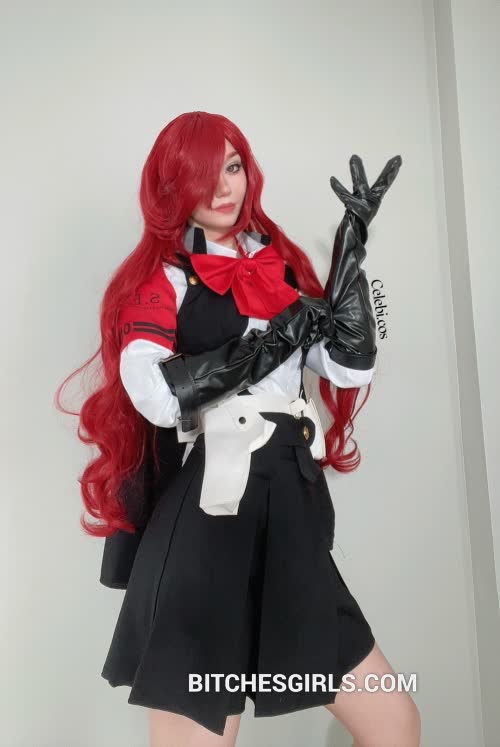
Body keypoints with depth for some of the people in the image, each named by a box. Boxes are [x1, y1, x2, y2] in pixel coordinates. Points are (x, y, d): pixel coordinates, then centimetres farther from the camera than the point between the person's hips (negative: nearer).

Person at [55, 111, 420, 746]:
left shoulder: (281, 266, 15)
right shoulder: (160, 276, 1)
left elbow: (351, 370, 4)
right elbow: (157, 395, -18)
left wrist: (353, 248, 0)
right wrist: (283, 335, -14)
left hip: (292, 526, 6)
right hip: (201, 534, -5)